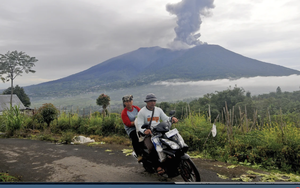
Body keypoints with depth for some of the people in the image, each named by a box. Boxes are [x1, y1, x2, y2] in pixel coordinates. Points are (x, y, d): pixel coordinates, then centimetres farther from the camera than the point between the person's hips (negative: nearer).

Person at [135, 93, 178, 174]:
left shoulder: (158, 110, 15)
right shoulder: (142, 112, -1)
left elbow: (165, 119, 10)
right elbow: (139, 125, -9)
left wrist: (172, 118, -13)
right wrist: (144, 130, -30)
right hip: (148, 134, -4)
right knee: (151, 148, -33)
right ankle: (158, 166, -23)